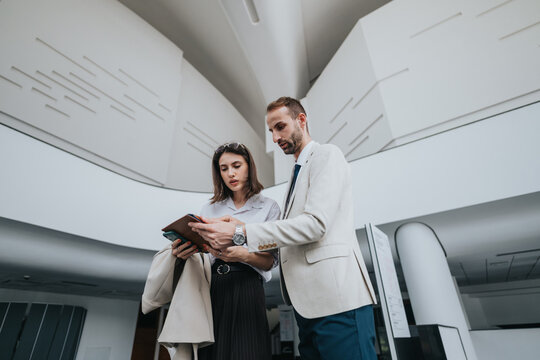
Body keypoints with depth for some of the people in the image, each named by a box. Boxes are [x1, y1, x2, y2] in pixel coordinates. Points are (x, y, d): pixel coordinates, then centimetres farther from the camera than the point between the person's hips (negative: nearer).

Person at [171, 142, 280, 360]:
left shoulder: (268, 207, 4)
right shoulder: (210, 209, 14)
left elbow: (270, 261, -2)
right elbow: (199, 250, 9)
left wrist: (243, 255, -22)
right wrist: (183, 253, -14)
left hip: (246, 288, -2)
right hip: (209, 289, 3)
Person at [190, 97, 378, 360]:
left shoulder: (327, 155, -5)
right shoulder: (298, 172, 22)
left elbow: (315, 223, -19)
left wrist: (240, 234, -21)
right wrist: (240, 229, 3)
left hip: (336, 295, -8)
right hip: (306, 302, 9)